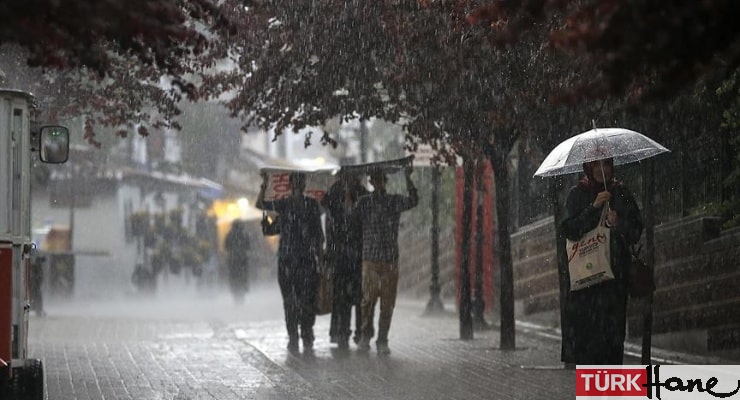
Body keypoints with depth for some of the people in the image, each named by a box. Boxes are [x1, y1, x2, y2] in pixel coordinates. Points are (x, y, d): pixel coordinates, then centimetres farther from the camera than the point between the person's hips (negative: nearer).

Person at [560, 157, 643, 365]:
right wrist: (594, 207, -12)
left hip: (615, 268, 1)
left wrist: (618, 223, -11)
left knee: (612, 322, -7)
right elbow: (569, 229, -4)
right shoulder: (578, 194, 7)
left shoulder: (621, 193, 11)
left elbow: (636, 231, 8)